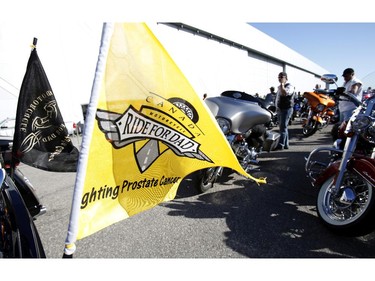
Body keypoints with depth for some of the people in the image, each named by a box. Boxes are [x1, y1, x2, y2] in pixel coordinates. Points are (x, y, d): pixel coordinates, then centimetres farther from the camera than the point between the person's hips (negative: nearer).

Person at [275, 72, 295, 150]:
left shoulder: (289, 86, -9)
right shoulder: (279, 87, 18)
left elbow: (285, 93, -31)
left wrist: (282, 84, -19)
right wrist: (276, 107, 18)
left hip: (286, 109, -9)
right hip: (279, 109, 9)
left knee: (283, 127, -12)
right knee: (283, 127, 11)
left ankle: (281, 144, -12)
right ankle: (286, 144, 18)